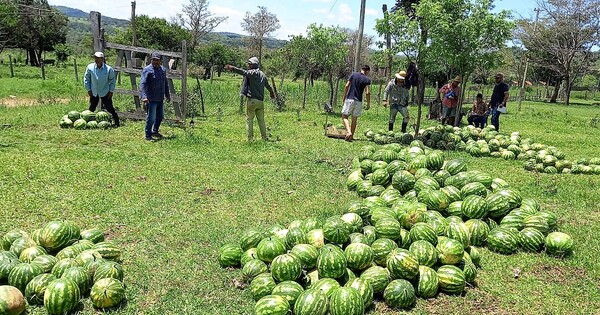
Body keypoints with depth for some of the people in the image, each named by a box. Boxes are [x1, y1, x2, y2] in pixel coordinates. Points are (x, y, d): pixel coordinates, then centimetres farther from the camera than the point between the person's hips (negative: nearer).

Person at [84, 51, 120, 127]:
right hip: (93, 92, 2)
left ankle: (117, 122, 9)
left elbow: (113, 80, -2)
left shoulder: (109, 69, -16)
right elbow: (86, 78, 3)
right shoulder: (90, 67, -11)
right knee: (91, 109, 11)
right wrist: (88, 89, 2)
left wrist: (111, 91, -3)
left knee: (109, 108, -2)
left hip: (105, 93, -2)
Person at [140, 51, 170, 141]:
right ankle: (148, 135, 9)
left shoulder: (163, 69, 11)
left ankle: (155, 131, 36)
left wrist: (167, 95, 22)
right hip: (151, 99, -7)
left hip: (160, 99, 7)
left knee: (160, 117, 18)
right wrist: (144, 96, -31)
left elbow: (166, 83, 21)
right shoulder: (147, 70, -11)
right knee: (151, 118, -3)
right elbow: (143, 84, -20)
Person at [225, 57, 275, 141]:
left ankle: (250, 138, -4)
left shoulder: (253, 72, -7)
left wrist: (232, 68, -36)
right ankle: (264, 138, 15)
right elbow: (268, 85, 31)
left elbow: (244, 72, -26)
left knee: (249, 119, -1)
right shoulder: (263, 74, 17)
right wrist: (272, 93, 50)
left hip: (252, 100, -7)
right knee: (261, 120, 13)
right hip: (260, 101, 7)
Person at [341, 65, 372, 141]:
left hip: (349, 99, -1)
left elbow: (347, 86, -2)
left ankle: (348, 132, -18)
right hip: (358, 101, 1)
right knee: (355, 119, 13)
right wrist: (368, 104, 1)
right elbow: (367, 93, -8)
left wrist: (344, 96, 8)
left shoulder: (353, 74, 2)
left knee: (344, 117, 4)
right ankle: (351, 136, 16)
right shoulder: (367, 79, -2)